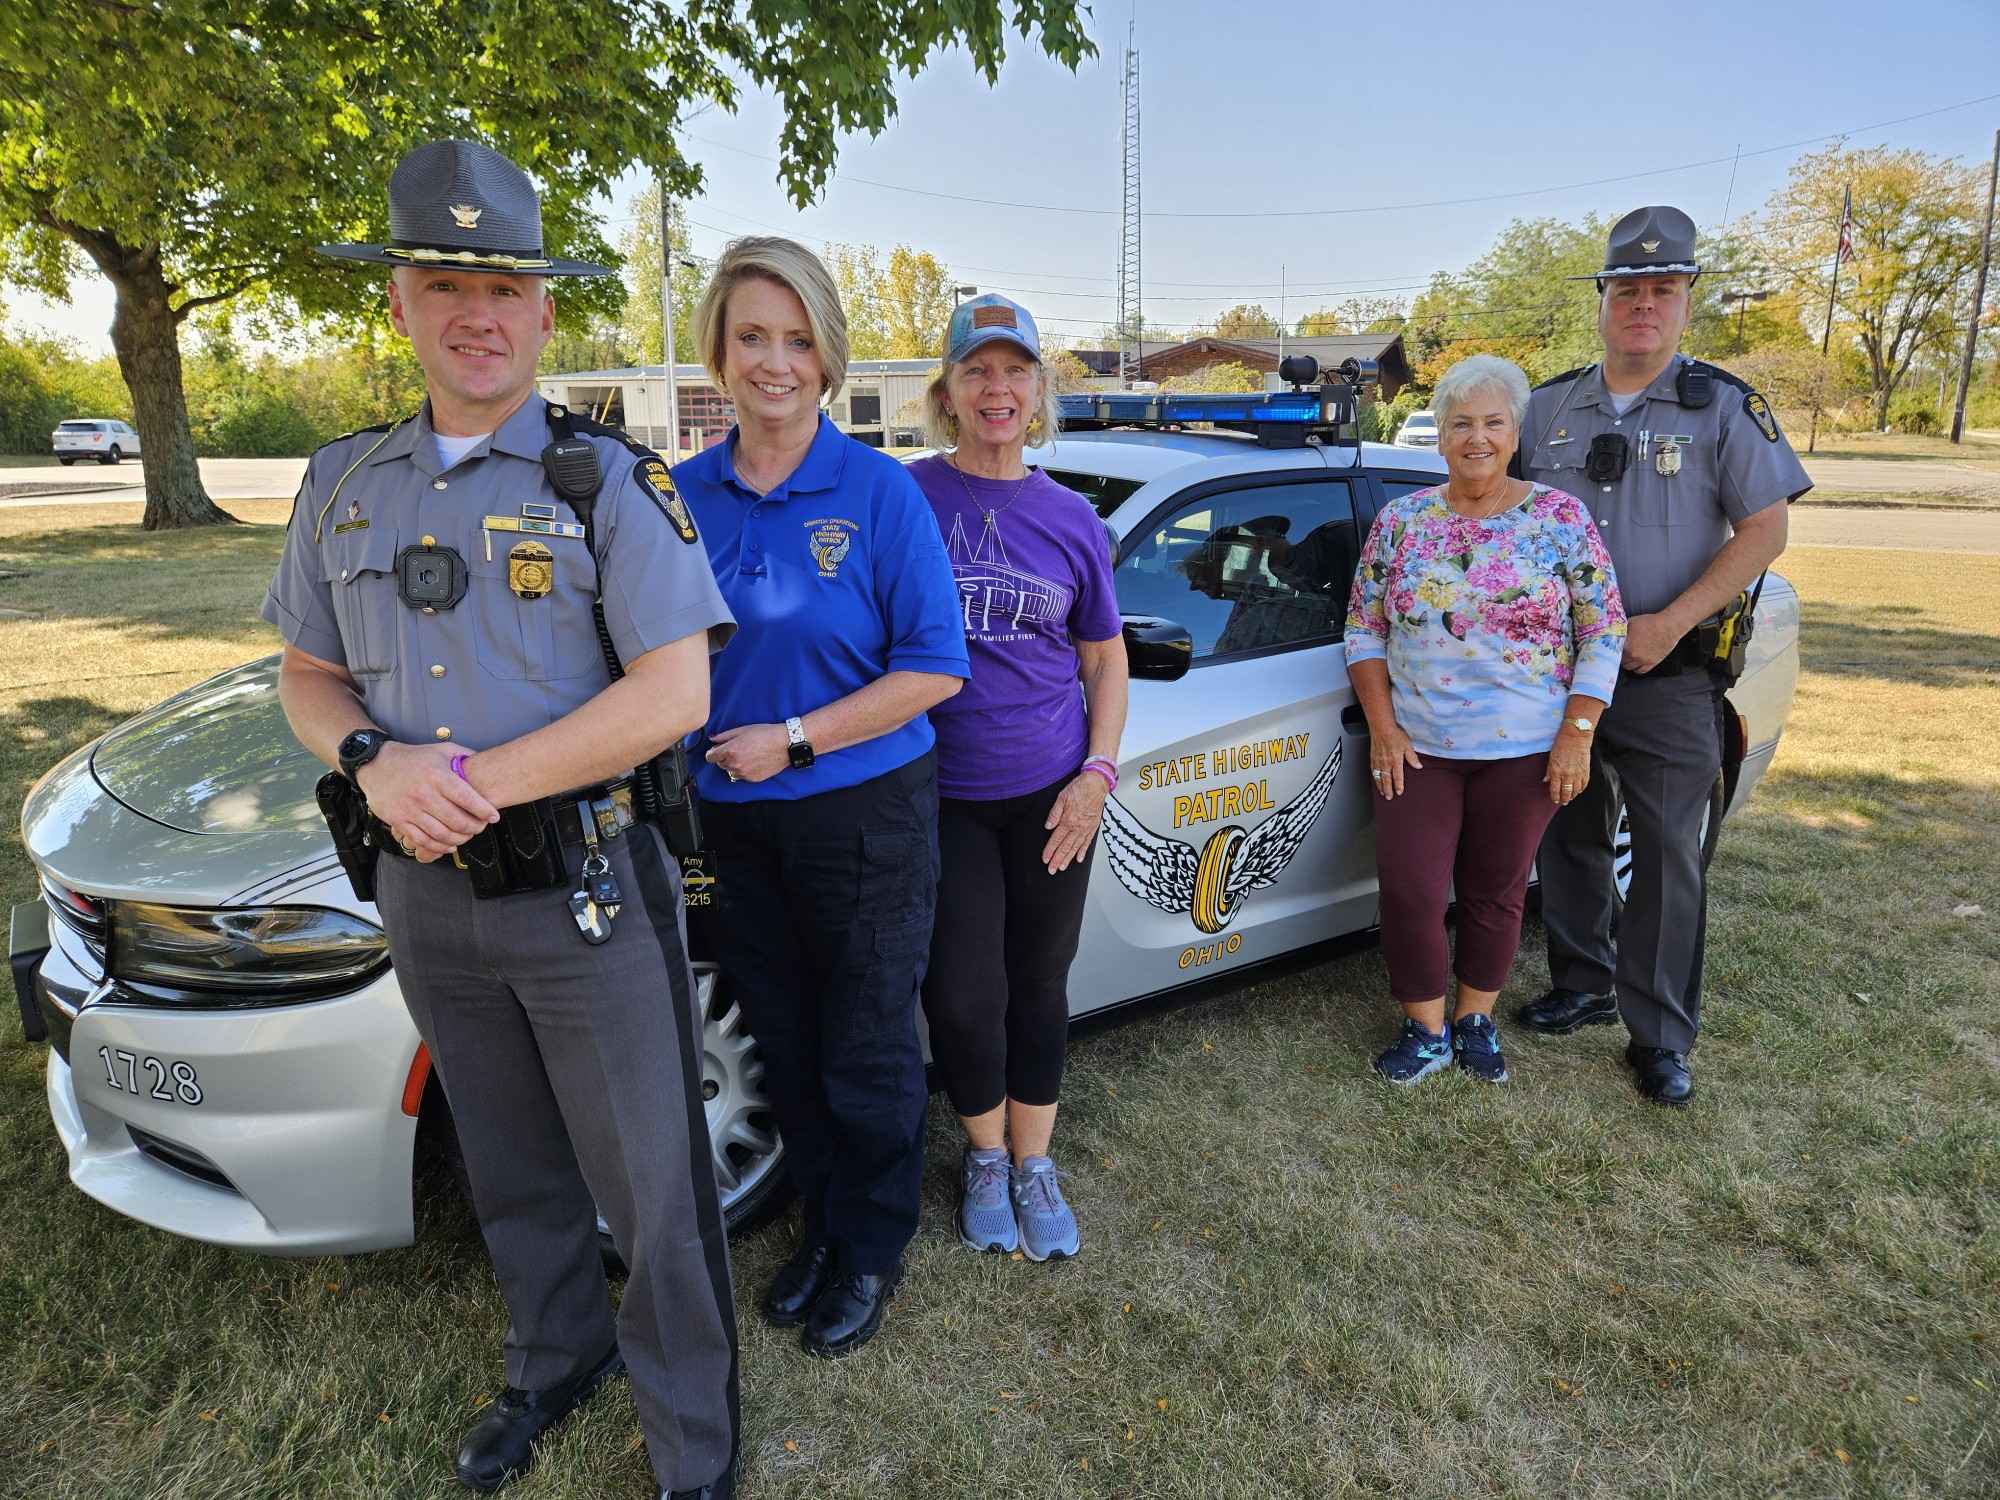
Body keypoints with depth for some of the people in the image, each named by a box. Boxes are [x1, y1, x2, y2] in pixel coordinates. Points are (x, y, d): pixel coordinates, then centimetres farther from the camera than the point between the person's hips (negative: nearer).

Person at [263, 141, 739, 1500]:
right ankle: (557, 1362, 46)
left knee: (653, 1185, 5)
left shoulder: (609, 482, -9)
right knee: (511, 1170, 22)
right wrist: (377, 763, -12)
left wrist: (482, 779, -21)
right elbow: (307, 673, 11)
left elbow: (675, 693, -17)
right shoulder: (346, 485, 7)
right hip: (427, 894, 5)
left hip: (585, 890, -5)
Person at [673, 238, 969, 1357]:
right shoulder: (687, 494, 1)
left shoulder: (879, 491, -11)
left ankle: (874, 1251, 34)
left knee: (868, 1053, 10)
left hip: (866, 813, -4)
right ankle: (822, 1227, 41)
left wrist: (793, 738, -17)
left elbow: (935, 669, -13)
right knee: (784, 1043, 19)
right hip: (738, 818, 5)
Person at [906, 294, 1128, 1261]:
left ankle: (1034, 1165, 32)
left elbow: (1105, 658, 10)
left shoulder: (1070, 519, 4)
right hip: (940, 793, -2)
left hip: (1049, 790, 2)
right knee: (963, 994, 1)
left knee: (1039, 983, 11)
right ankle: (984, 1154, 30)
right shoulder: (905, 494, -2)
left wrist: (1098, 770, -1)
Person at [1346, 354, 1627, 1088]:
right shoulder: (1400, 521, 3)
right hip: (1416, 747, 1)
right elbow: (1364, 630, 4)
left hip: (1525, 751, -1)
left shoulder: (1561, 517, -2)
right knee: (1409, 890, -1)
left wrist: (1577, 735, -9)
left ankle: (1476, 1020, 31)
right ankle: (1426, 1028, 19)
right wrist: (1383, 727, -5)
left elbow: (1604, 632, -2)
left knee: (1496, 890, 10)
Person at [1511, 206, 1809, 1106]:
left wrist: (1667, 626, -17)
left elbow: (1765, 530, -6)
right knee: (1570, 838, 13)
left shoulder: (1723, 407, -2)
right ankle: (1583, 987, 30)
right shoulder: (1549, 408, 7)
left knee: (1667, 856, 1)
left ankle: (1662, 1037, 12)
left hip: (1669, 676, -3)